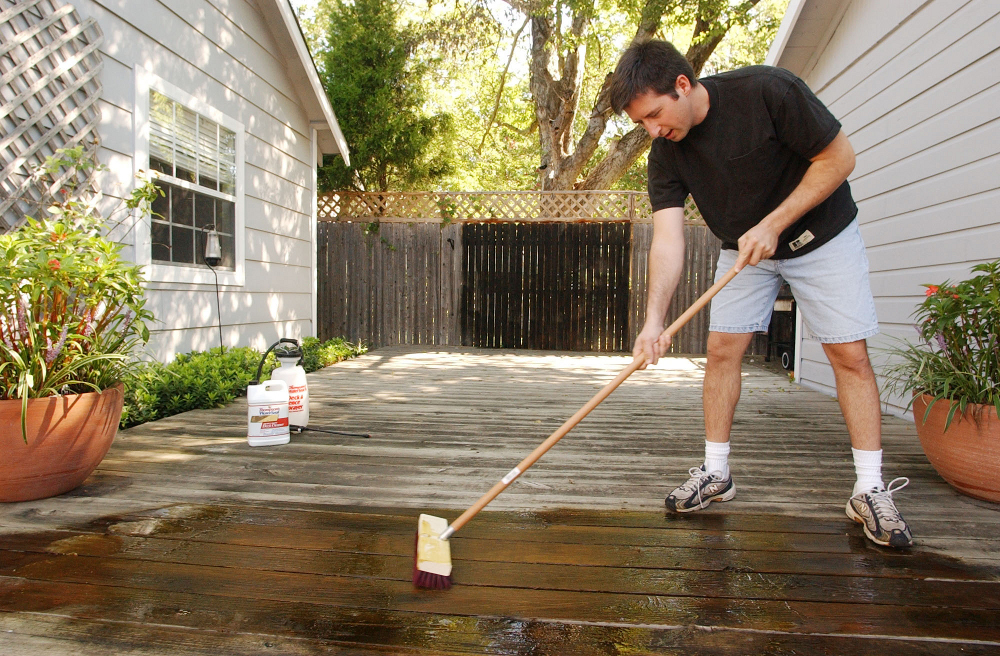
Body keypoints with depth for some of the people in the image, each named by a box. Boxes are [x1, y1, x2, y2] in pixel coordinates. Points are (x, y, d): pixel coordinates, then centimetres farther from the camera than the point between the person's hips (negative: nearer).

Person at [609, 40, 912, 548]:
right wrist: (654, 319, -34)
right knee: (722, 348, -3)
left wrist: (773, 225, -26)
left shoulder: (767, 91, -27)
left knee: (850, 354, -6)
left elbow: (839, 156, -19)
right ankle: (715, 473, 10)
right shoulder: (665, 153, -14)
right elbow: (667, 238, -21)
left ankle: (870, 489, 5)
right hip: (743, 248, 4)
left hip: (819, 233, -3)